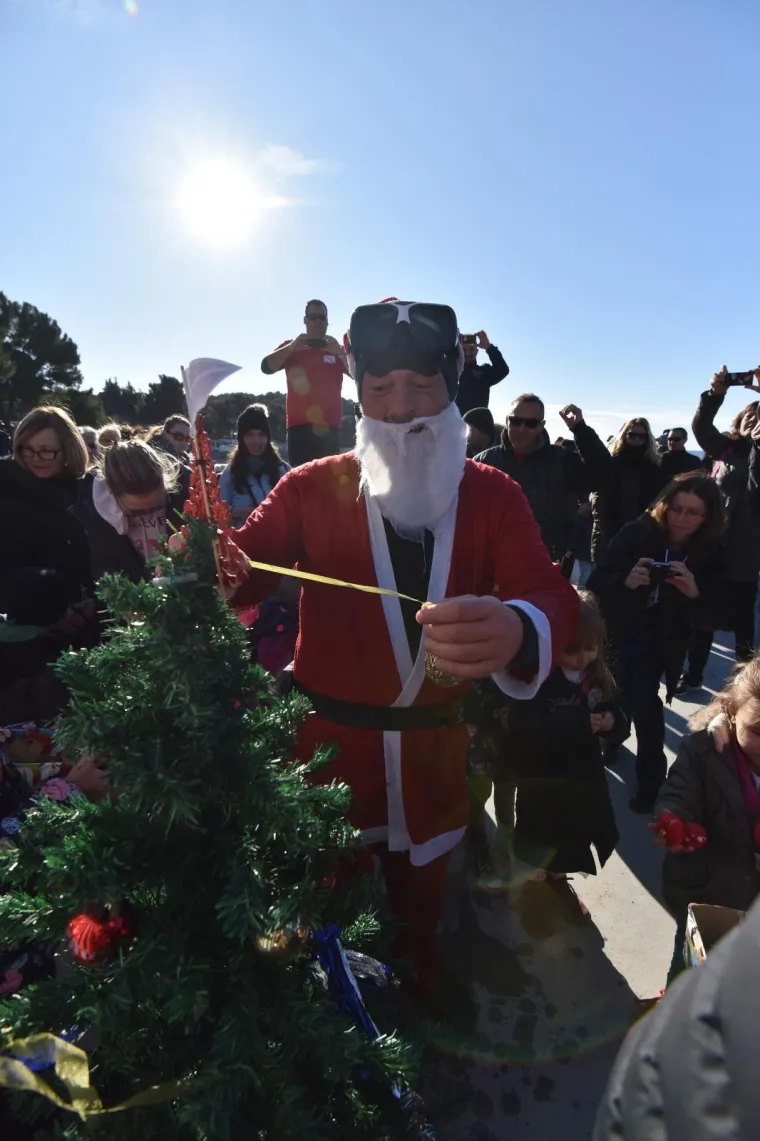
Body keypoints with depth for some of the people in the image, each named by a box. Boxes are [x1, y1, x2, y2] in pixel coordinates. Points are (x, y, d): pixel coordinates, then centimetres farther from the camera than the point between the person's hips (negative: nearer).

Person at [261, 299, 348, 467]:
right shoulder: (291, 347, 15)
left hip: (329, 425, 0)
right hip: (299, 425, 0)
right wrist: (292, 346, -12)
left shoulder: (337, 349, 15)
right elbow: (266, 367, 1)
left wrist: (339, 352, -14)